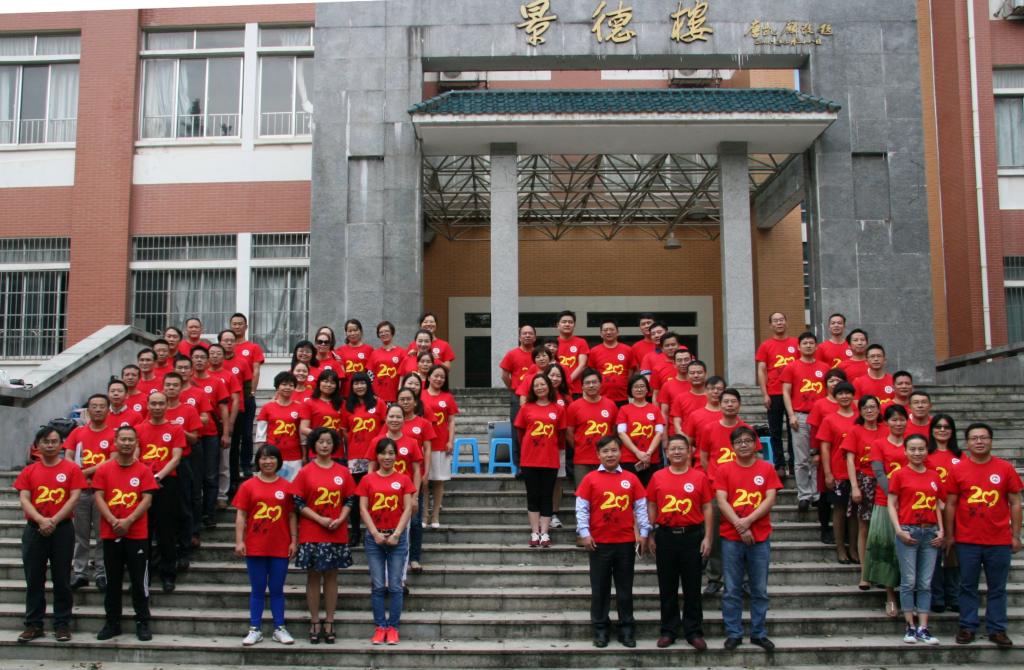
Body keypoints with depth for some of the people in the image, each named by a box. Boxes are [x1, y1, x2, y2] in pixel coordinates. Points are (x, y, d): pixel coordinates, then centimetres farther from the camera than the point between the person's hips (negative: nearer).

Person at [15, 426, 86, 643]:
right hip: (34, 530, 2)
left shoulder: (72, 469, 1)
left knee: (62, 579, 2)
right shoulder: (28, 472, 8)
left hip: (63, 529, -2)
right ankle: (33, 624, 14)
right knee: (34, 579, 6)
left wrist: (54, 521, -14)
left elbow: (74, 498, -6)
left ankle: (62, 624, 9)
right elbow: (24, 499, -1)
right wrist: (41, 520, -17)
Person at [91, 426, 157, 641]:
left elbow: (147, 499, -4)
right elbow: (98, 498, -1)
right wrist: (114, 521, -14)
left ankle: (142, 623, 9)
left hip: (137, 534, -2)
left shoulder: (144, 470, 2)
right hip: (110, 534, 2)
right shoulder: (103, 470, 5)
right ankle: (112, 622, 19)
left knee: (139, 581, 1)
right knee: (112, 581, 9)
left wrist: (128, 521, -15)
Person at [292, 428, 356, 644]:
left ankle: (329, 622, 14)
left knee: (331, 577, 7)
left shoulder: (343, 472, 3)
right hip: (311, 535, -1)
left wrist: (340, 520, -11)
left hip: (337, 535, 1)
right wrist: (320, 519, -13)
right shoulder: (305, 472, -1)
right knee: (313, 577, 5)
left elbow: (349, 500, 7)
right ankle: (315, 623, 13)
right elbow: (298, 502, -3)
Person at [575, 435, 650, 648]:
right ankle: (600, 629, 15)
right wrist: (584, 533, -8)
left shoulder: (631, 478, 3)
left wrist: (643, 533, 1)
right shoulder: (590, 479, -1)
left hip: (626, 542, 1)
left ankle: (626, 629, 16)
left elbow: (641, 507, 6)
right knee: (600, 588, 6)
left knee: (625, 588, 8)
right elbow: (582, 508, -2)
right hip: (599, 542, -1)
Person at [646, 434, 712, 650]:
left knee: (692, 587, 5)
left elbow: (707, 508, 2)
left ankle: (694, 632, 15)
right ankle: (668, 631, 18)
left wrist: (707, 537, -2)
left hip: (692, 535, -1)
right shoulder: (658, 477, 3)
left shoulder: (700, 477, 0)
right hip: (665, 535, 1)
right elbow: (651, 507, 8)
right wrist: (650, 536, 5)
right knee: (667, 587, 8)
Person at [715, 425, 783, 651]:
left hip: (760, 537, 1)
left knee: (760, 589, 7)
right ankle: (733, 633, 13)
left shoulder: (767, 469, 4)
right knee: (732, 590, 4)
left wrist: (748, 520, -15)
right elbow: (721, 501, -6)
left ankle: (759, 633, 18)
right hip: (731, 537, -1)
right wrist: (740, 526, -15)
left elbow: (770, 500, -4)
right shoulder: (724, 470, 2)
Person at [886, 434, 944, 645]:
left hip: (930, 533, 4)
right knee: (909, 582, -1)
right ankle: (910, 627, 5)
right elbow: (891, 504, -1)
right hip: (908, 532, -4)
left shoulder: (934, 476, 11)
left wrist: (941, 530, 3)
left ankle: (923, 628, 7)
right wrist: (899, 530, -11)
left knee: (926, 583, 4)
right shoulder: (899, 474, 0)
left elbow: (937, 505, 15)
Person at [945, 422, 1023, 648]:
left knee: (997, 587, 8)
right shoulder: (957, 470, 0)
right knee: (968, 586, 8)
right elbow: (950, 504, 4)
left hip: (1000, 541, 0)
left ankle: (997, 629, 17)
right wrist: (949, 535, 2)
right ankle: (968, 627, 17)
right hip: (967, 540, 0)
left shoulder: (1006, 468, 1)